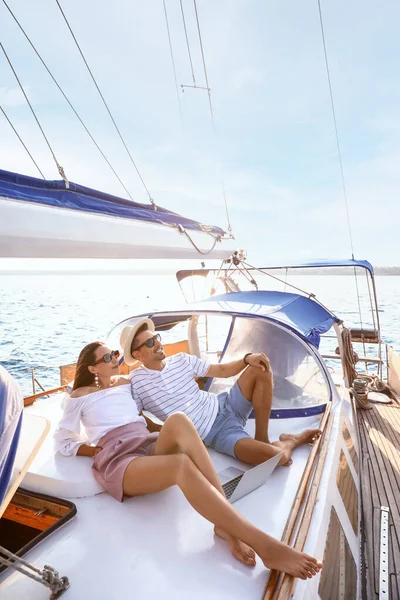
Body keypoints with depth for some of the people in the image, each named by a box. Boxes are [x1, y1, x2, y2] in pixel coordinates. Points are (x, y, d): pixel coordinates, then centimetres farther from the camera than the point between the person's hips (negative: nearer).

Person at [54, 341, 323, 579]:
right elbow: (63, 442, 10)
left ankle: (225, 524, -33)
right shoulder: (79, 396, 11)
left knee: (178, 421, -33)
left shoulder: (125, 382, 24)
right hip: (118, 461, -4)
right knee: (181, 464, -37)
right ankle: (266, 546, -41)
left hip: (151, 446, 5)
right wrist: (98, 449, -1)